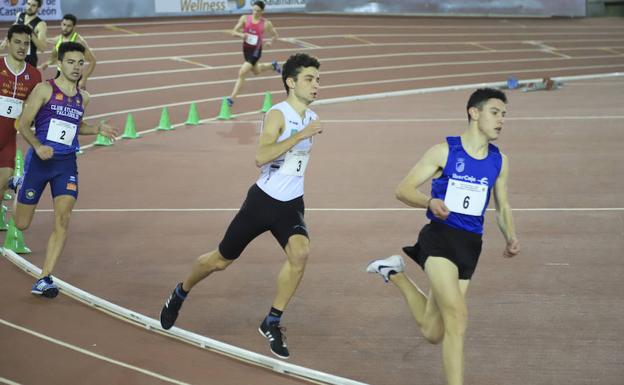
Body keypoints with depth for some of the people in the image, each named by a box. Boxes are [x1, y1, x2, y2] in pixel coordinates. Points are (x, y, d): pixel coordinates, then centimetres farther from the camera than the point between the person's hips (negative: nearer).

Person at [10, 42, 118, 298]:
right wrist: (38, 146, -23)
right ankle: (18, 186, 45)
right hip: (39, 160, -3)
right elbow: (23, 124, -7)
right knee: (21, 224, 8)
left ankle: (44, 279, -11)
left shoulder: (83, 97, 10)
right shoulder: (44, 89, -7)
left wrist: (99, 129, 10)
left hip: (66, 164, 3)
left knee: (63, 219, -15)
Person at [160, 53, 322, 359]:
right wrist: (300, 135, -36)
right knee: (222, 259, 10)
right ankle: (180, 294, 39)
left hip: (290, 206, 4)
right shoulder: (277, 115, -17)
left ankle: (272, 323, -12)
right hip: (262, 200, -4)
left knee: (300, 253, -25)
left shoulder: (311, 119, 6)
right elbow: (261, 156, -33)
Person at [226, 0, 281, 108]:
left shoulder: (266, 24, -12)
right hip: (246, 49, 5)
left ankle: (232, 98, -11)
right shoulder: (245, 18, -9)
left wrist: (269, 42, -17)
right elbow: (233, 32, -9)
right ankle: (272, 65, 57)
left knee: (242, 73, -16)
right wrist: (241, 34, -30)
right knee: (256, 71, 27)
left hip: (255, 51, -5)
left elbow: (275, 35, 3)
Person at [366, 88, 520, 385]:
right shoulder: (444, 151, -5)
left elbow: (503, 207, 20)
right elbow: (403, 190, -4)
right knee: (457, 315, -24)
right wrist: (430, 202, -24)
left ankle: (396, 273, 35)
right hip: (439, 237, -5)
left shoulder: (499, 162, 9)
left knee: (433, 332, 11)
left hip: (470, 245, 5)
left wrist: (510, 238, -1)